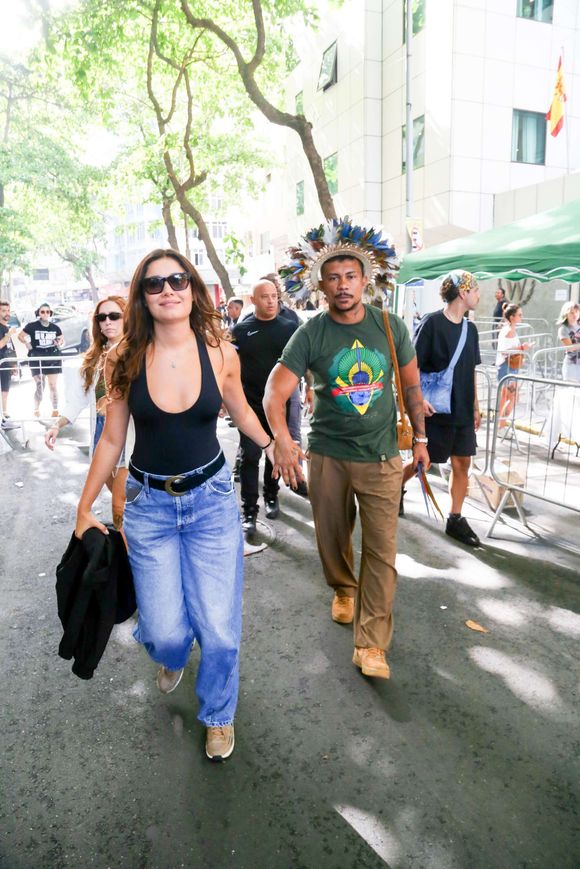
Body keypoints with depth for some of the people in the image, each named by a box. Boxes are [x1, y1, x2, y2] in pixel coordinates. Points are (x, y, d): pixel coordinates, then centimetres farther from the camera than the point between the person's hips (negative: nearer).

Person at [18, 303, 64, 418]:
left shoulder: (55, 327, 7)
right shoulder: (32, 326, -2)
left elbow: (62, 340, 18)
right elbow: (20, 336, 7)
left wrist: (59, 343, -3)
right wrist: (27, 344, -6)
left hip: (53, 358, 2)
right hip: (37, 359, -2)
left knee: (53, 385, 4)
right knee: (39, 386, -1)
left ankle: (55, 410, 12)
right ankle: (36, 410, 13)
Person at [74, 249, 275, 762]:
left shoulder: (220, 353, -8)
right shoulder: (125, 360, -7)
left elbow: (241, 411, 13)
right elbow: (112, 440, 3)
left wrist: (272, 444, 2)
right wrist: (85, 508, 7)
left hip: (212, 499, 0)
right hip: (148, 505, 0)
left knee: (219, 630, 0)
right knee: (165, 634, 1)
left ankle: (218, 714, 34)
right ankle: (172, 656, 43)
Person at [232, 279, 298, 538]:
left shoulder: (290, 328, 3)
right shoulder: (241, 329, 2)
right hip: (249, 403, -1)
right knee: (249, 457, -4)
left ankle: (271, 495, 35)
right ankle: (249, 513, 1)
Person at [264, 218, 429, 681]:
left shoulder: (390, 326, -2)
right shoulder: (310, 334, -6)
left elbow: (411, 383, 9)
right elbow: (275, 391, -14)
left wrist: (420, 437, 9)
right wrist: (282, 440, -31)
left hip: (382, 457, 0)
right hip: (327, 456, 0)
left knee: (382, 550, -2)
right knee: (332, 538, 16)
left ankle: (371, 644, 9)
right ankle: (343, 590, 47)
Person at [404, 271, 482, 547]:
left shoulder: (470, 328, 10)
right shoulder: (432, 322, -10)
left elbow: (471, 372, 16)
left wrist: (476, 407, 15)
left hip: (463, 410, 6)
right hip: (436, 410, -6)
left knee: (462, 463, 7)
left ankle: (455, 520, 18)